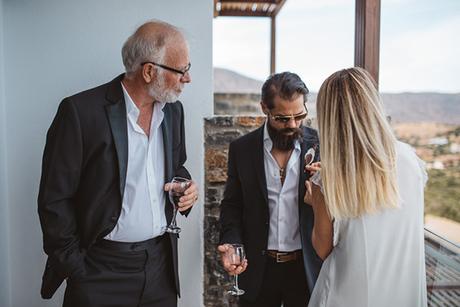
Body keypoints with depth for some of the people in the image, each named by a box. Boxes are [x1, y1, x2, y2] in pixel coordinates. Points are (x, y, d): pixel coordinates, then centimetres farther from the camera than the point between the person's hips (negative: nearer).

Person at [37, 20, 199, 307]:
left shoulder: (173, 110, 2)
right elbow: (54, 199, -10)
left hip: (161, 261, 5)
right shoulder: (81, 111, -15)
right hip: (102, 269, -5)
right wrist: (74, 267, -8)